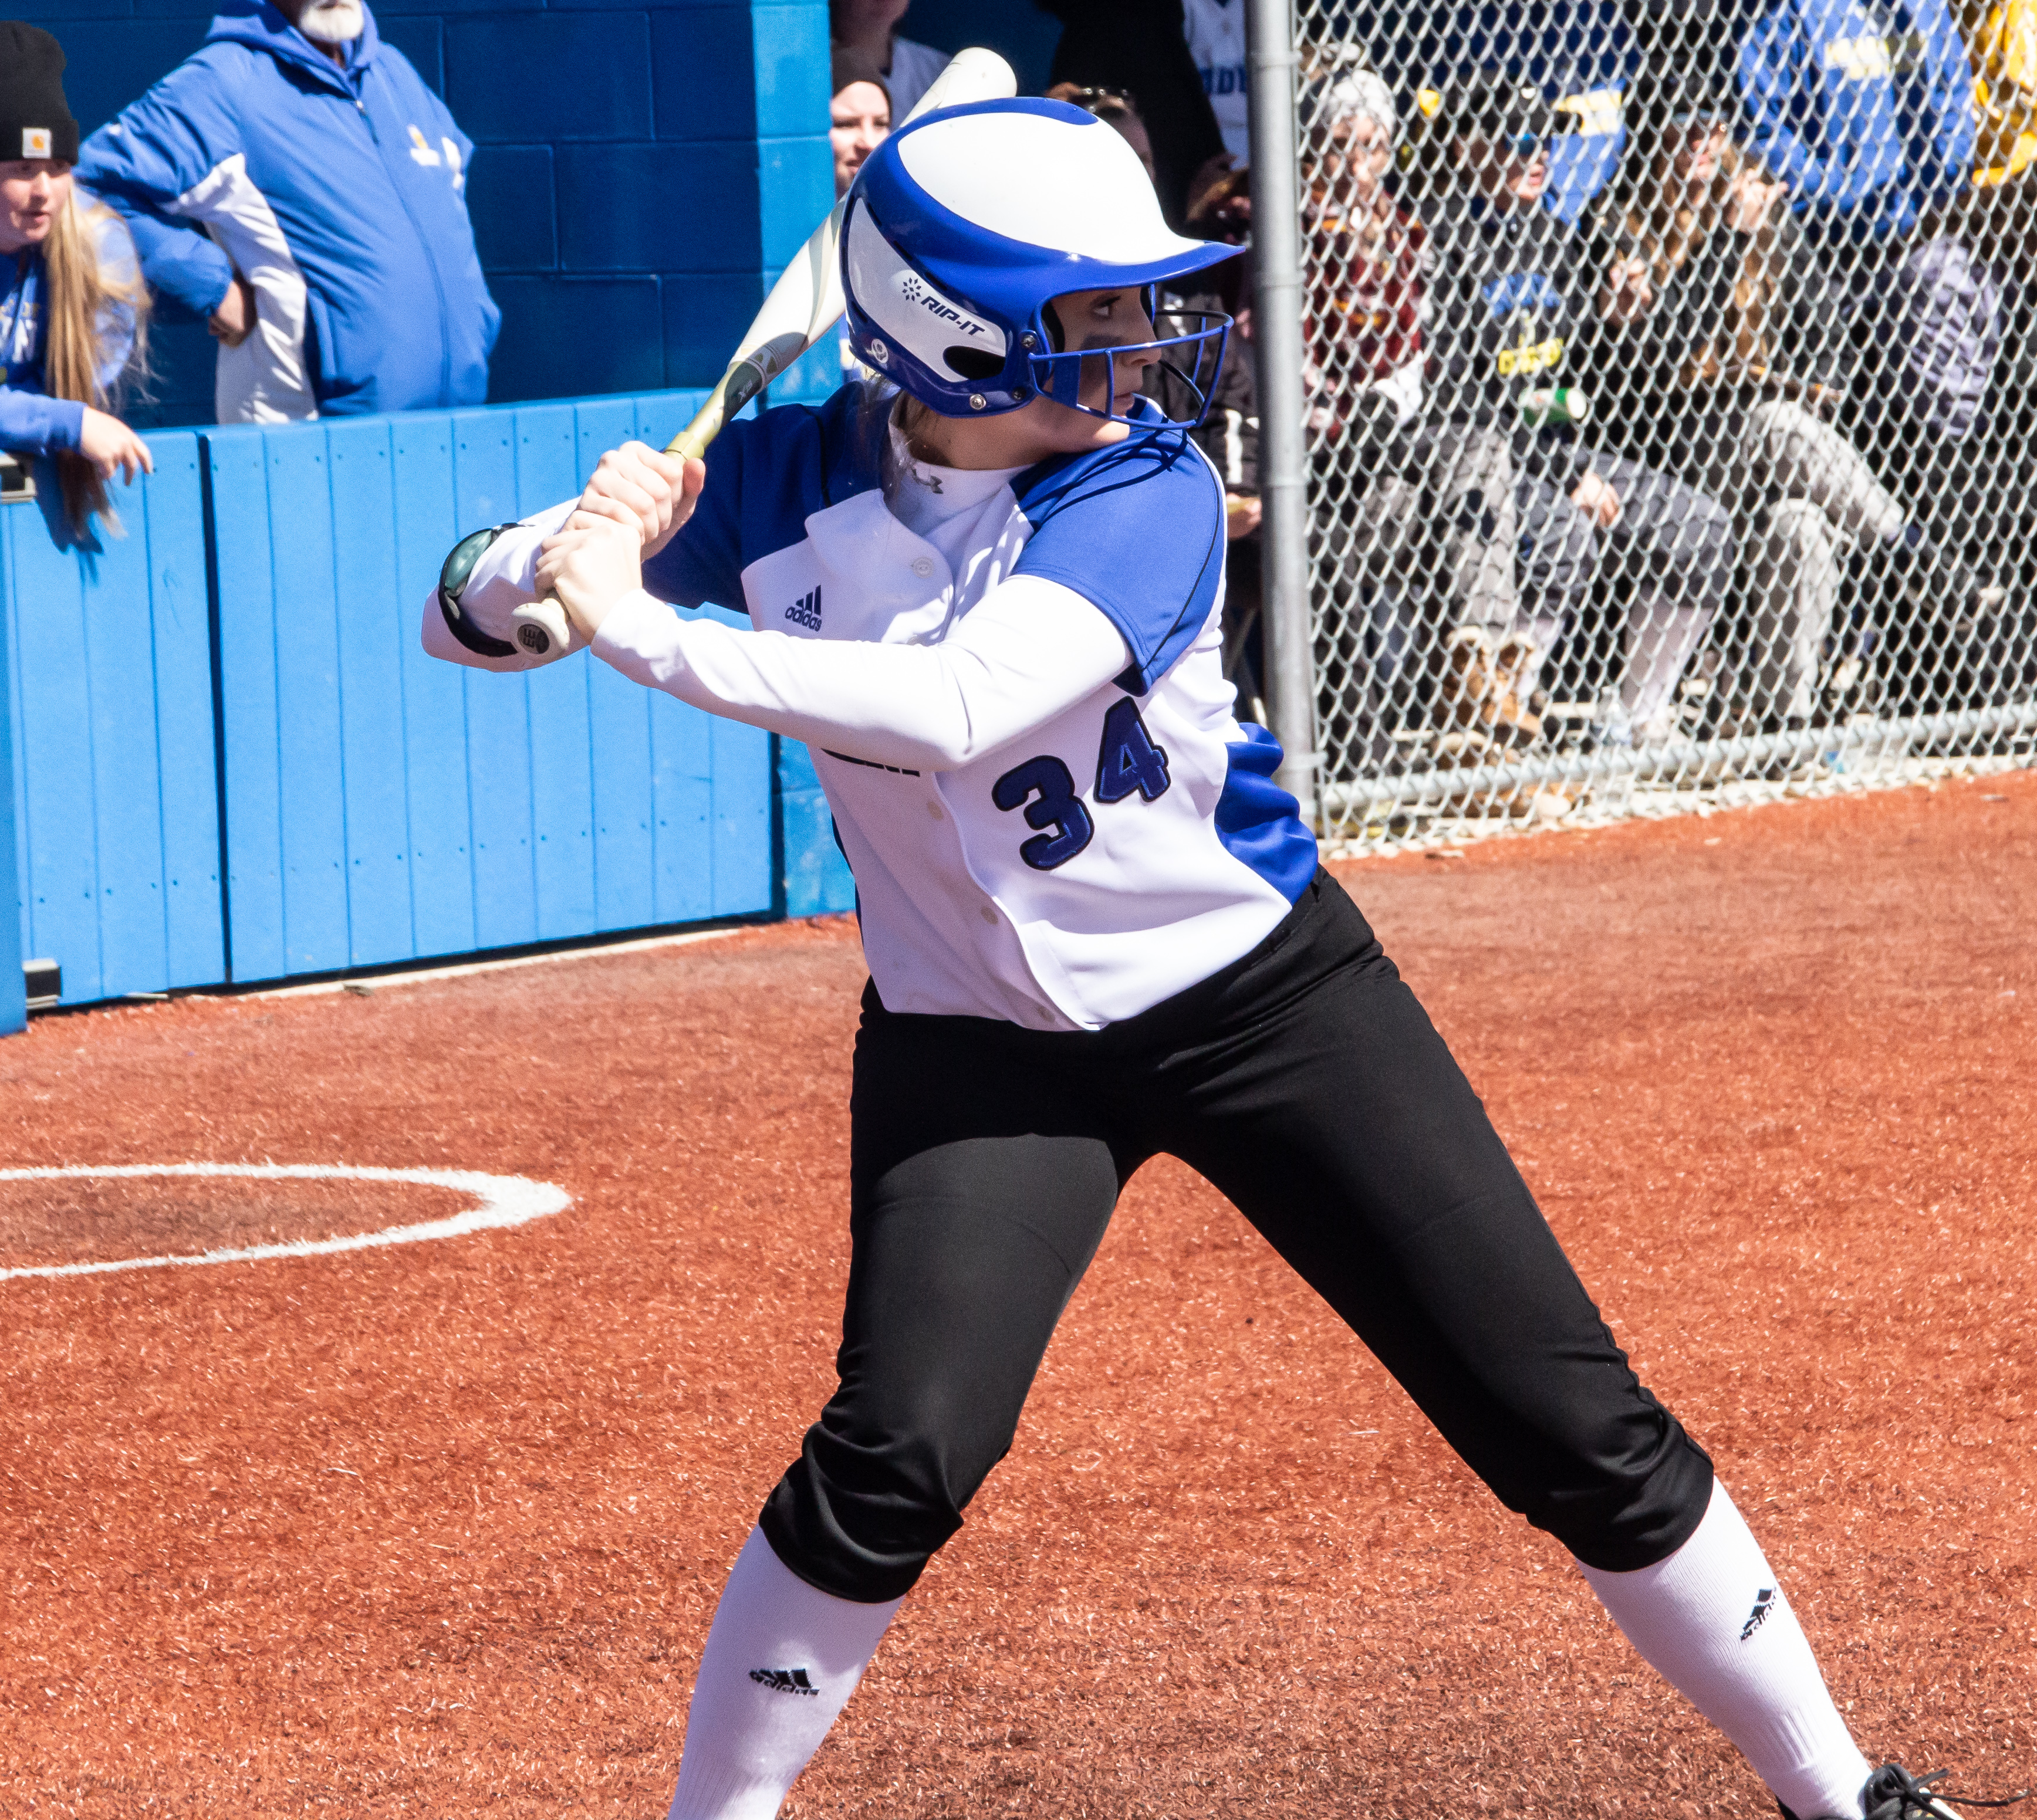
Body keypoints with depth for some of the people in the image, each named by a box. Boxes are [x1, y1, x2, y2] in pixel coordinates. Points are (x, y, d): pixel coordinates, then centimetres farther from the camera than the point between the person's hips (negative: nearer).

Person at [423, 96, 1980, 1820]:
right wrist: (575, 551, -29)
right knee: (898, 1456, -20)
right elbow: (468, 620, -7)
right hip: (982, 1047, 1)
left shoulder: (1146, 490, -19)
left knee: (1578, 1429, -1)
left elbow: (956, 710, -36)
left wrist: (647, 633, -39)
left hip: (1263, 993, -1)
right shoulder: (794, 483, -10)